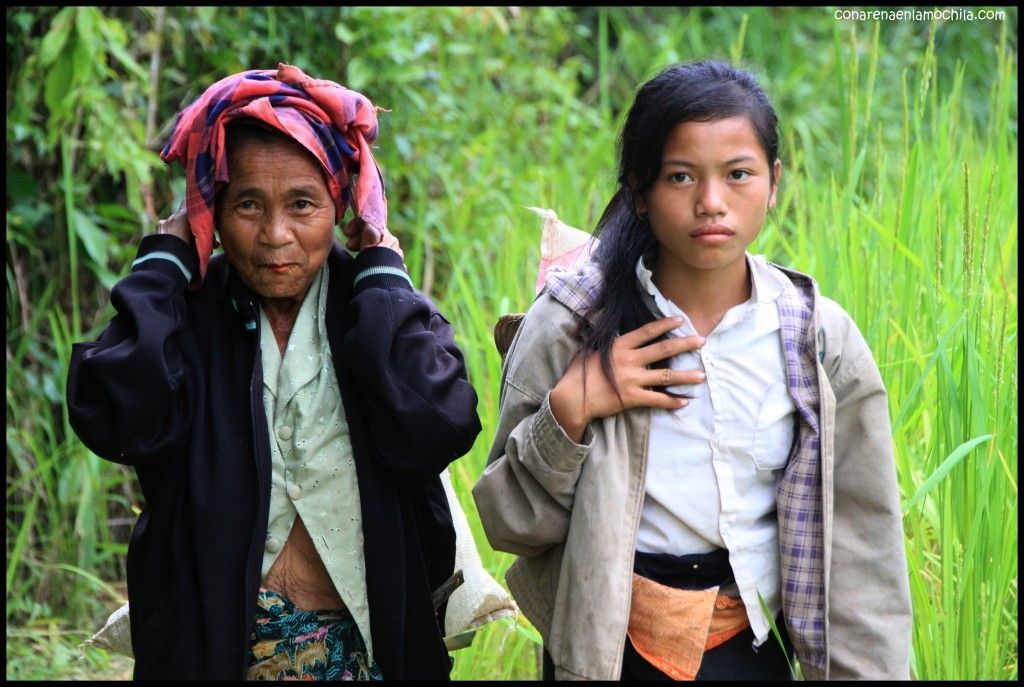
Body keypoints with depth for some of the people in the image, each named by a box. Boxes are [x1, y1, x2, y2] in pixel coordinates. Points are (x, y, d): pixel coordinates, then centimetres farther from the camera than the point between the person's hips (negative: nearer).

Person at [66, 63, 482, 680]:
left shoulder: (389, 315, -4)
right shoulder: (186, 312, -4)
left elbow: (438, 429, -23)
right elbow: (115, 421, -23)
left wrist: (381, 265, -13)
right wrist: (168, 253, -12)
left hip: (367, 644, 0)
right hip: (211, 645, 0)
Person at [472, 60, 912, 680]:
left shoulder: (821, 338, -7)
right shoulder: (572, 323, -11)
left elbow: (861, 551, -3)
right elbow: (510, 522, -7)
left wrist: (870, 670, -8)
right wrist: (567, 412, -22)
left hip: (754, 648, 2)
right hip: (611, 645, -1)